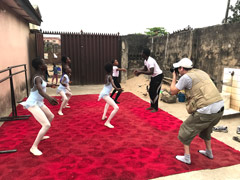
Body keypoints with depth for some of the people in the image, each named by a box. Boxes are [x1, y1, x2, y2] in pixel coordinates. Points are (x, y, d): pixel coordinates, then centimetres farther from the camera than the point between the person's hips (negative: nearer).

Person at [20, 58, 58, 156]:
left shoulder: (41, 76, 6)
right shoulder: (37, 78, -23)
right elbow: (40, 90, -42)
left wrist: (49, 85, 48)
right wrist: (49, 98, -59)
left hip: (39, 103, 10)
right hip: (33, 104, -10)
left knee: (51, 116, 25)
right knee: (47, 125, -17)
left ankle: (41, 136, 41)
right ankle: (34, 147, -7)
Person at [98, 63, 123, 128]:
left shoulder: (106, 76, 9)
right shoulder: (110, 77, -14)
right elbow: (112, 84, -34)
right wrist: (117, 89, -51)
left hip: (103, 93, 10)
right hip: (105, 94, -10)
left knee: (108, 103, 42)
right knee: (116, 108, -18)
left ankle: (104, 116, 43)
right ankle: (107, 122, -18)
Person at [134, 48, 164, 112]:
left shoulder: (150, 61, -28)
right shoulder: (145, 60, 2)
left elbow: (151, 72, -36)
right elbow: (145, 69, 13)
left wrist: (140, 72, -34)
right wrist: (139, 71, -5)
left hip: (158, 76, -10)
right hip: (153, 76, 10)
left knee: (155, 92, -5)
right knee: (150, 91, 12)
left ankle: (156, 108, 7)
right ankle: (152, 106, 25)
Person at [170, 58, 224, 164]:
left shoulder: (186, 77, -7)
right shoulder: (201, 73, 15)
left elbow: (173, 91, 2)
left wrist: (174, 78, 13)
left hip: (206, 111, -8)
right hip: (220, 108, 8)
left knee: (186, 131, 11)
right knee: (206, 129, 33)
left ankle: (186, 158, 17)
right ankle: (209, 152, 47)